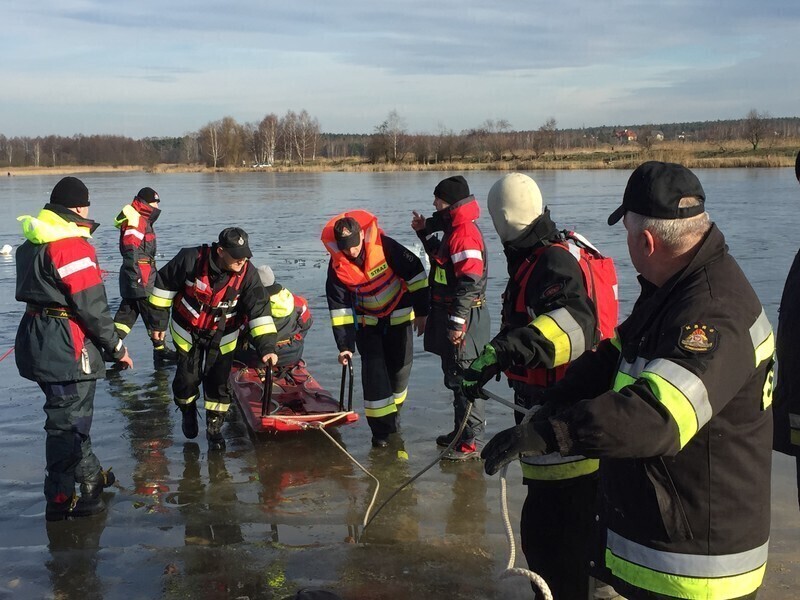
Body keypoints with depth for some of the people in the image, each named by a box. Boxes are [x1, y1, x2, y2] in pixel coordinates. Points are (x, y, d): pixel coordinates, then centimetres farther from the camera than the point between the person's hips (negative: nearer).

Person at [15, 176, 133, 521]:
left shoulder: (33, 243, 11)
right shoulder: (73, 245, -18)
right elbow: (91, 306, -20)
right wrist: (116, 347, -9)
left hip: (36, 335, 10)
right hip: (65, 348, -10)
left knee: (72, 413, 23)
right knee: (68, 421, 0)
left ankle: (89, 474, 40)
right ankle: (61, 499, 8)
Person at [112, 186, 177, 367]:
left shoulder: (143, 220, 18)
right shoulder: (135, 220, -15)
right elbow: (131, 251, -21)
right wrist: (136, 277, -23)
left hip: (139, 278, 10)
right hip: (139, 278, -10)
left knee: (127, 312, 12)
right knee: (152, 313, -3)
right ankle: (161, 351, 3)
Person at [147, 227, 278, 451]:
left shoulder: (247, 274, -22)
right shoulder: (191, 260, -26)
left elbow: (259, 311, -22)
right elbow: (164, 284, -11)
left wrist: (267, 347, -32)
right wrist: (159, 322, -6)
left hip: (222, 337, 1)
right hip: (187, 331, -1)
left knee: (218, 384, 1)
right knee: (188, 379, 5)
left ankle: (214, 428, 23)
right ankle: (188, 412, 39)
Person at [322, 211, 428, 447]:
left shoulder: (384, 246, -26)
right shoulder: (337, 266, -18)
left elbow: (415, 272, -16)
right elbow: (340, 306, -13)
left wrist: (421, 312, -12)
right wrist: (345, 345, -15)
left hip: (398, 315, -1)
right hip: (367, 321, 1)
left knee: (400, 367, 5)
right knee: (374, 370, -10)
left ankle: (392, 411, 30)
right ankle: (381, 427, -3)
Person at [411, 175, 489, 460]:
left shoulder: (465, 234, -20)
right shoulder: (454, 229, 14)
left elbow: (469, 283, -25)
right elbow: (441, 258, 27)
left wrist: (457, 321, -24)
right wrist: (425, 232, 17)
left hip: (463, 318, -11)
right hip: (448, 313, 11)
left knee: (462, 378, -5)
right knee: (454, 376, 19)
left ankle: (472, 442, 3)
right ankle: (461, 430, 32)